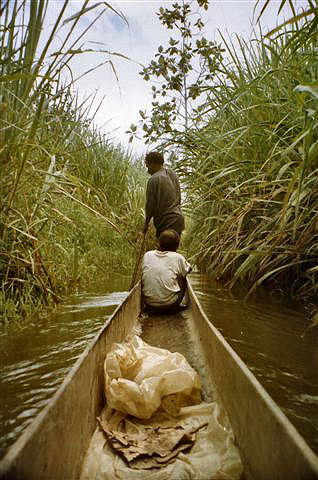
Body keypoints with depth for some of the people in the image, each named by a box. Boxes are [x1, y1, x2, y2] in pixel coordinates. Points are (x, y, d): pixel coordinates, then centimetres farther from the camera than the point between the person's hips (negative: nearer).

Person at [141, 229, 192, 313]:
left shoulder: (147, 255, 2)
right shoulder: (177, 257, -5)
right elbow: (188, 269, 14)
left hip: (149, 303, 3)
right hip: (170, 304, -2)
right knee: (183, 278, 19)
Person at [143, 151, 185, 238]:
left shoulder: (153, 180, -14)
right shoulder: (172, 174, 9)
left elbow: (150, 205, -11)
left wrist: (146, 223, 0)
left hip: (166, 222, -8)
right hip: (178, 218, 8)